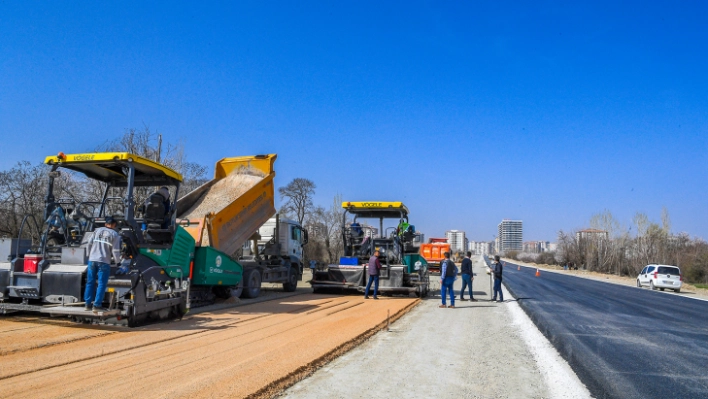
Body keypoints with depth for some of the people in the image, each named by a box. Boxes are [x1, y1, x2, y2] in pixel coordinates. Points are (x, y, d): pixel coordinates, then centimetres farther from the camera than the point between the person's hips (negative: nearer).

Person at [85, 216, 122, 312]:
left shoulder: (97, 230, 12)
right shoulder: (115, 234, 1)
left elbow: (90, 243, 9)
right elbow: (115, 250, -3)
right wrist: (118, 261, 10)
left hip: (92, 260, 4)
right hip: (104, 261, -4)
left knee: (90, 282, 12)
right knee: (101, 284, 0)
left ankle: (87, 304, 17)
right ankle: (97, 305, -2)